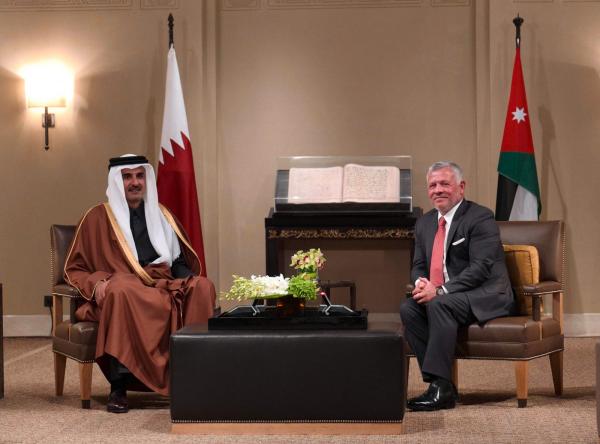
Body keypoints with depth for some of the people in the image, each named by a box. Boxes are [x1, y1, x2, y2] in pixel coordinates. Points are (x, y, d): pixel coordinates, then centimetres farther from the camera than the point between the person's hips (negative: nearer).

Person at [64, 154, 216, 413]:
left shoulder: (161, 215, 22)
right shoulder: (98, 217, 11)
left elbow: (181, 262, 25)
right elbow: (74, 270, 11)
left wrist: (188, 280, 0)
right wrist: (96, 283, -12)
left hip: (165, 287, 4)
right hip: (123, 289, -3)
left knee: (202, 286, -28)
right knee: (122, 290, -40)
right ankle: (118, 387, -38)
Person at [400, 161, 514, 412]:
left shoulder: (480, 218, -11)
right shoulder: (424, 223, 13)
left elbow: (481, 268, -20)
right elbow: (418, 266, 16)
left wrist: (440, 291, -26)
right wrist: (420, 282, -10)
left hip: (486, 296, -7)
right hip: (438, 295, 7)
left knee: (440, 305, -34)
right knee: (408, 308, -19)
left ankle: (440, 388, -34)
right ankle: (439, 383, -20)